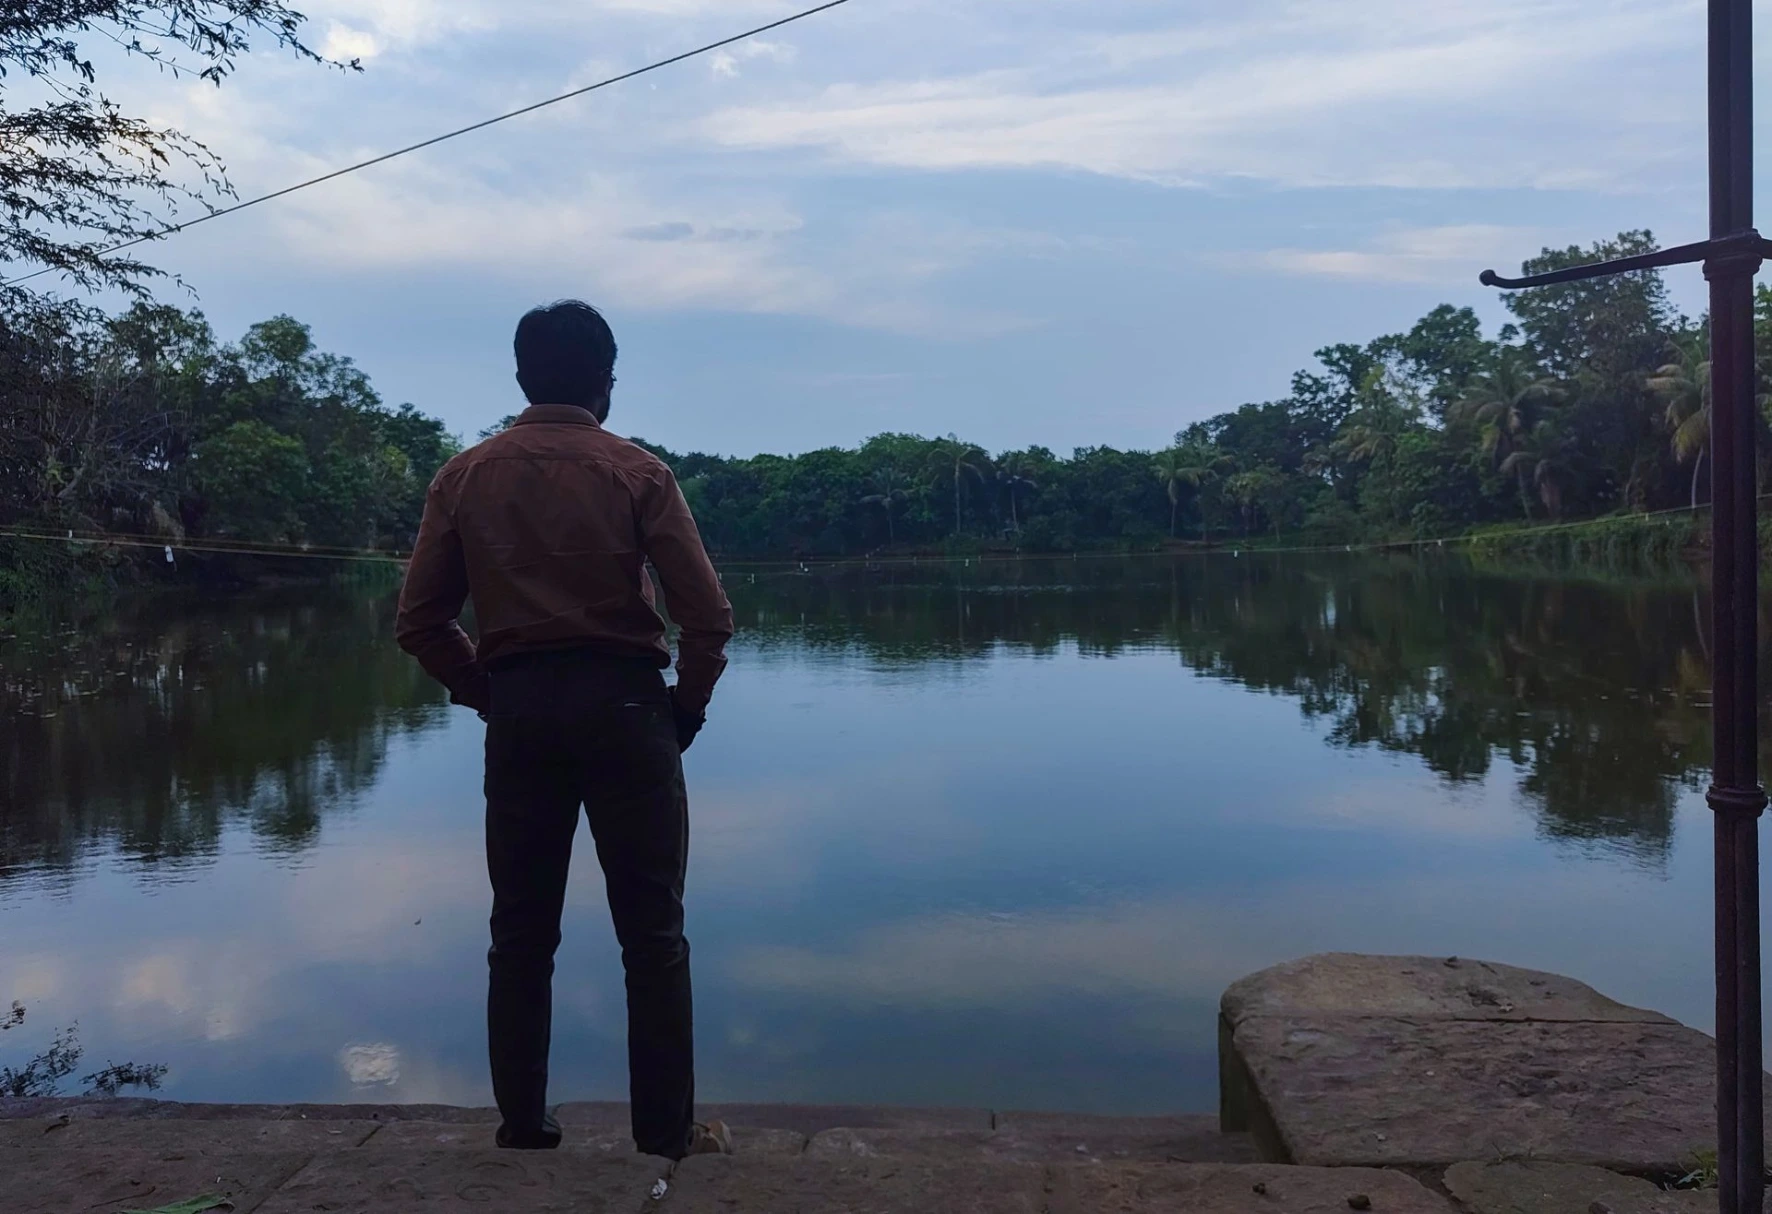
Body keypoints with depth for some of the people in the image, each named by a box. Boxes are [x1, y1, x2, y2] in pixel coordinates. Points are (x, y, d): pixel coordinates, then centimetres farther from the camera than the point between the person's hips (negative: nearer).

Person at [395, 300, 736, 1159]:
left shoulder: (466, 476, 5)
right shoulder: (635, 472, -3)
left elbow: (420, 623, 4)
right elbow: (708, 616, -10)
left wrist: (485, 695, 14)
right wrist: (687, 706, 4)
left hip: (518, 709, 3)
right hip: (621, 702, -2)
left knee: (521, 932, 14)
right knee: (652, 933, 7)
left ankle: (522, 1120, 22)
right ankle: (666, 1128, 13)